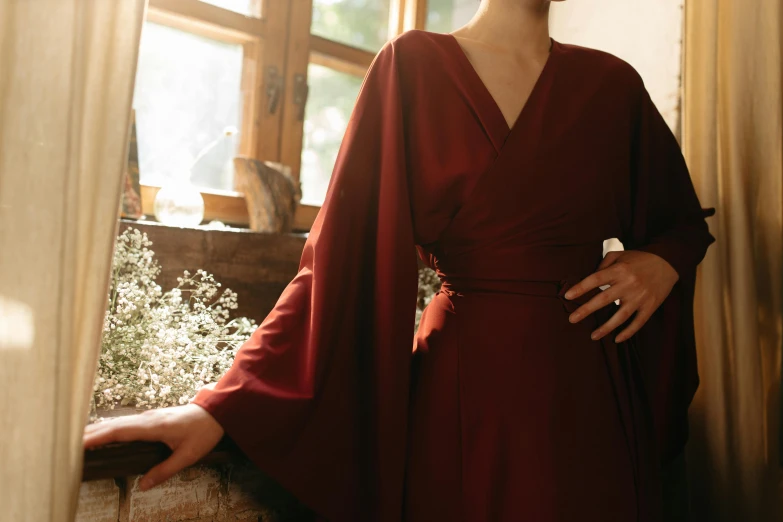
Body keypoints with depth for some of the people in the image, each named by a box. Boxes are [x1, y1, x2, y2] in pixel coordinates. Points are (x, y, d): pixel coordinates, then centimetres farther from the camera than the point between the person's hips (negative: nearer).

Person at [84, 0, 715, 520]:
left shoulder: (611, 84, 6)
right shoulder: (414, 67, -3)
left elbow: (683, 221, 21)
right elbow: (340, 257, -7)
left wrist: (662, 263, -3)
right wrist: (225, 404, -14)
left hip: (589, 389, 4)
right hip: (466, 388, -3)